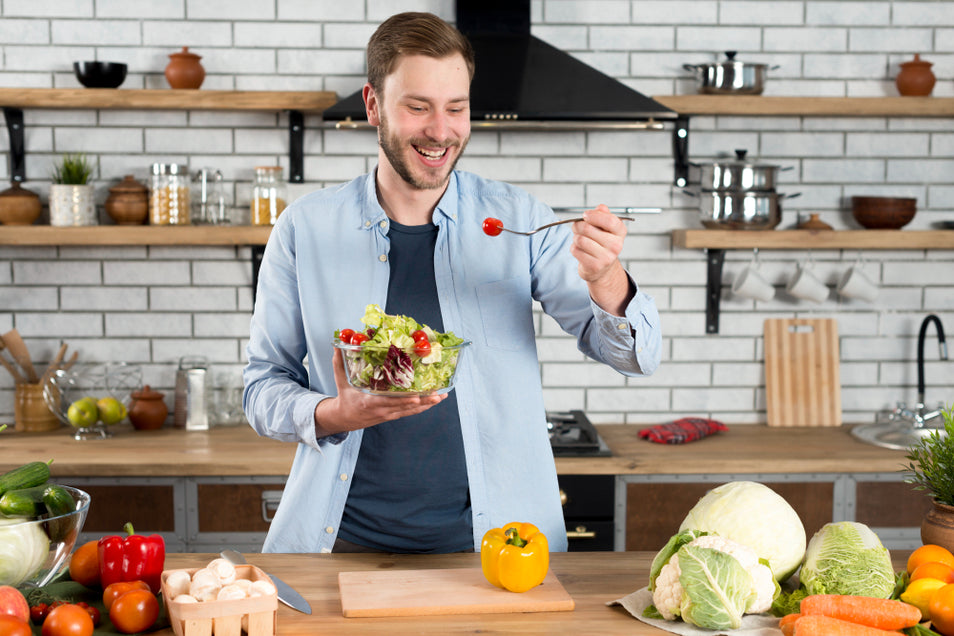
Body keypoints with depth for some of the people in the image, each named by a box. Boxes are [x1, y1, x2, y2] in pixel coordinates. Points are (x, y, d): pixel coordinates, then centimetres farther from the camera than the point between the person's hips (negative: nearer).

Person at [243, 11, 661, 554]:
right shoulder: (305, 230, 0)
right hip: (345, 540, 0)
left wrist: (605, 282, -22)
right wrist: (333, 415, -15)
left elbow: (637, 355, -1)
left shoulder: (519, 221, 0)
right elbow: (263, 387, 6)